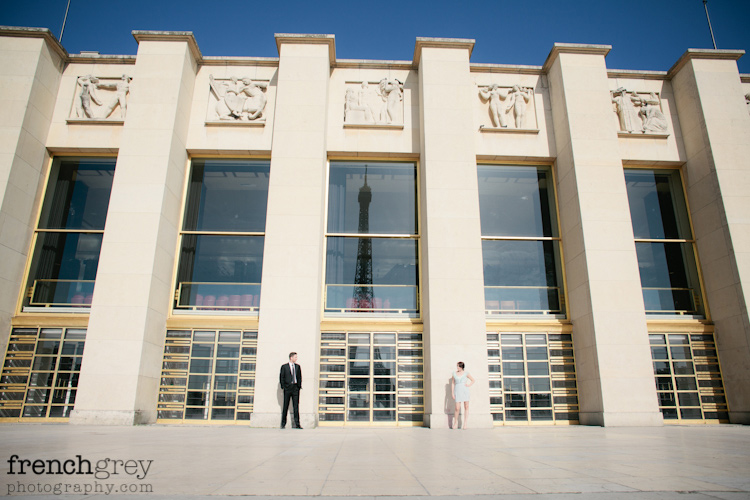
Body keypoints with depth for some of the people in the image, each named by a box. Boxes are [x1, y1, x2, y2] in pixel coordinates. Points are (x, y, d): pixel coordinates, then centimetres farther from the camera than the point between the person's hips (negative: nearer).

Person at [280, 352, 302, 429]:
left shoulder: (297, 366, 11)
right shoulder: (284, 366, 2)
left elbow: (299, 377, 14)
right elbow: (281, 377, 2)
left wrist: (299, 386, 5)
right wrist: (283, 387, -5)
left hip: (295, 388, 2)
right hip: (287, 388, -2)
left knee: (296, 406, -1)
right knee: (285, 406, 4)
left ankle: (297, 424, 0)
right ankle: (283, 424, 14)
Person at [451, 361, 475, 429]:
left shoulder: (466, 373, 6)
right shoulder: (454, 373, 9)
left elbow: (473, 380, 17)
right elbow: (452, 383, 11)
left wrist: (469, 385, 0)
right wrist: (452, 393, 6)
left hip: (465, 391, 0)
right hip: (457, 391, 0)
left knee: (466, 407, -1)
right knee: (457, 408, -5)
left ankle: (465, 423, 6)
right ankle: (455, 421, 17)